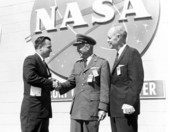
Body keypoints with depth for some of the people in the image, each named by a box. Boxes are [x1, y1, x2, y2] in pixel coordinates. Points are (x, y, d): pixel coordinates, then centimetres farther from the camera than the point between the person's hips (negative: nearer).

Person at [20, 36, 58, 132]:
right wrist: (50, 83, -16)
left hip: (44, 109, 9)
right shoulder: (31, 59, -7)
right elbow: (30, 77, -24)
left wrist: (53, 84, 3)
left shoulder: (44, 64, 21)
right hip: (33, 109, -9)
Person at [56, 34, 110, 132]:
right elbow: (71, 82, 14)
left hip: (92, 109, -5)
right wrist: (59, 86, -6)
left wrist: (103, 108, -11)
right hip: (76, 109, 5)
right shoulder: (77, 64, 16)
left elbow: (105, 88, -6)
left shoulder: (102, 63, -2)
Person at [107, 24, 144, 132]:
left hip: (126, 108, -9)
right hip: (115, 109, 9)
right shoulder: (119, 55, 19)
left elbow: (137, 81, -16)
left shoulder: (132, 53, -8)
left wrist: (130, 103, -21)